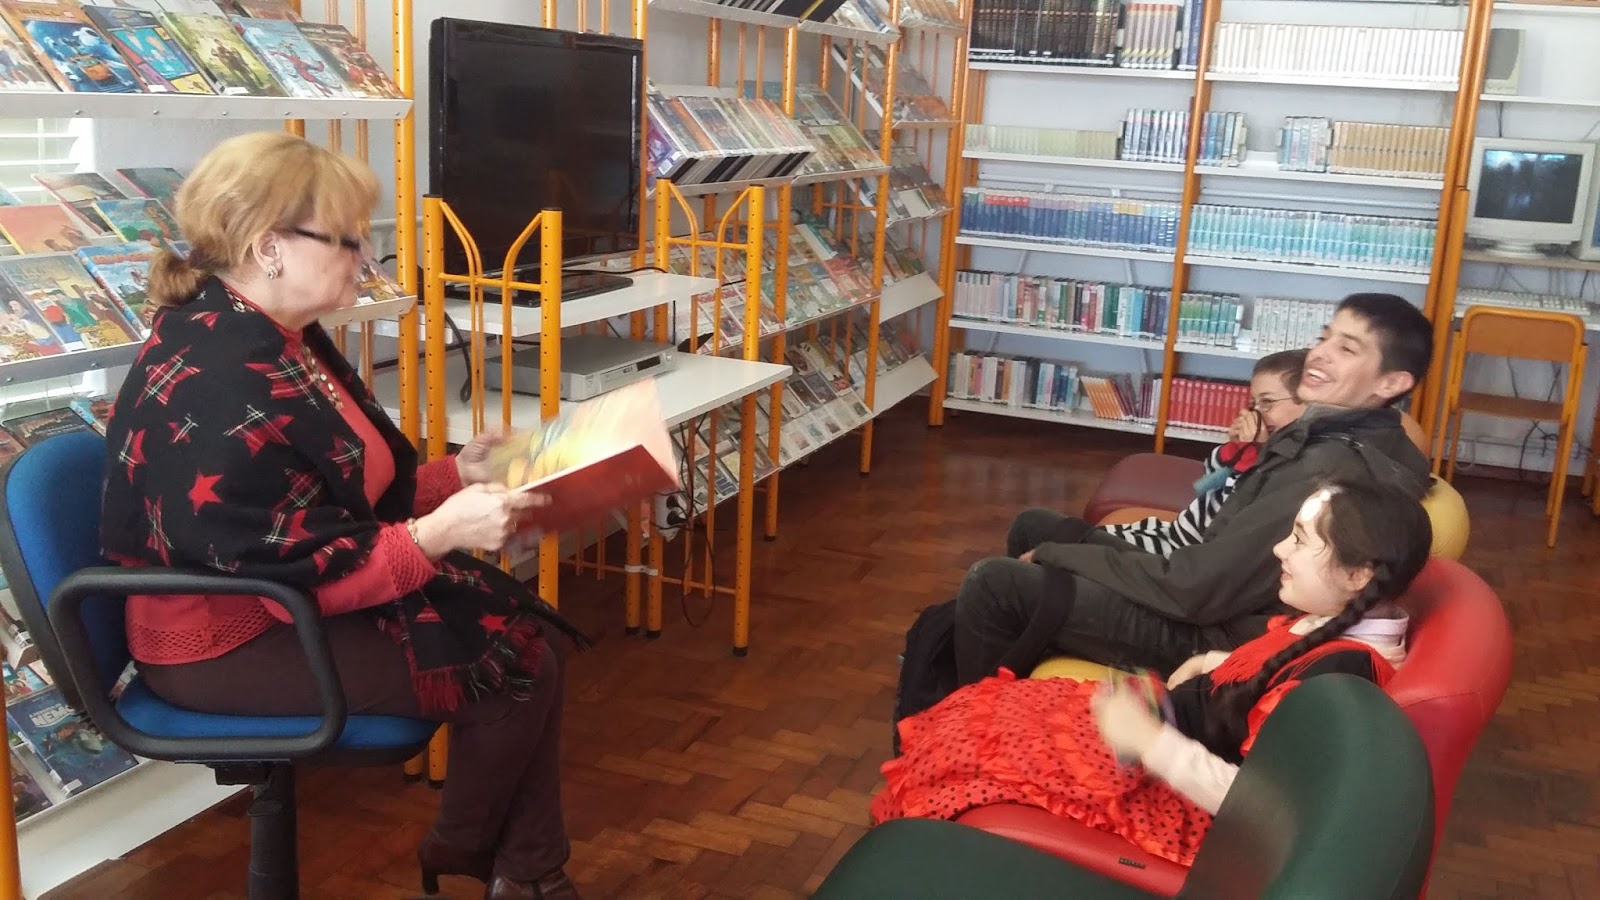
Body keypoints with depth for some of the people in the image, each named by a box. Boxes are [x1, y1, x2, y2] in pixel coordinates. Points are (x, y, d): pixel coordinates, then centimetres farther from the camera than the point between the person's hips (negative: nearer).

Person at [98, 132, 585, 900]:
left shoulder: (281, 339, 6)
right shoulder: (213, 387, -27)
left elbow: (348, 489, 13)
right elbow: (281, 567, -28)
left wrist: (455, 474, 2)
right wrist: (436, 535, -31)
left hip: (290, 600, 10)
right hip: (234, 642, -10)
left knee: (533, 635, 1)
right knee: (518, 668, -12)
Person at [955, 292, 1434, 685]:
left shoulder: (1336, 471, -29)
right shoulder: (1358, 434, 3)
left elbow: (1196, 587, -27)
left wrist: (1053, 554, -16)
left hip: (1213, 633, -10)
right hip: (1216, 594, 10)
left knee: (991, 583, -16)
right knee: (1030, 527, 18)